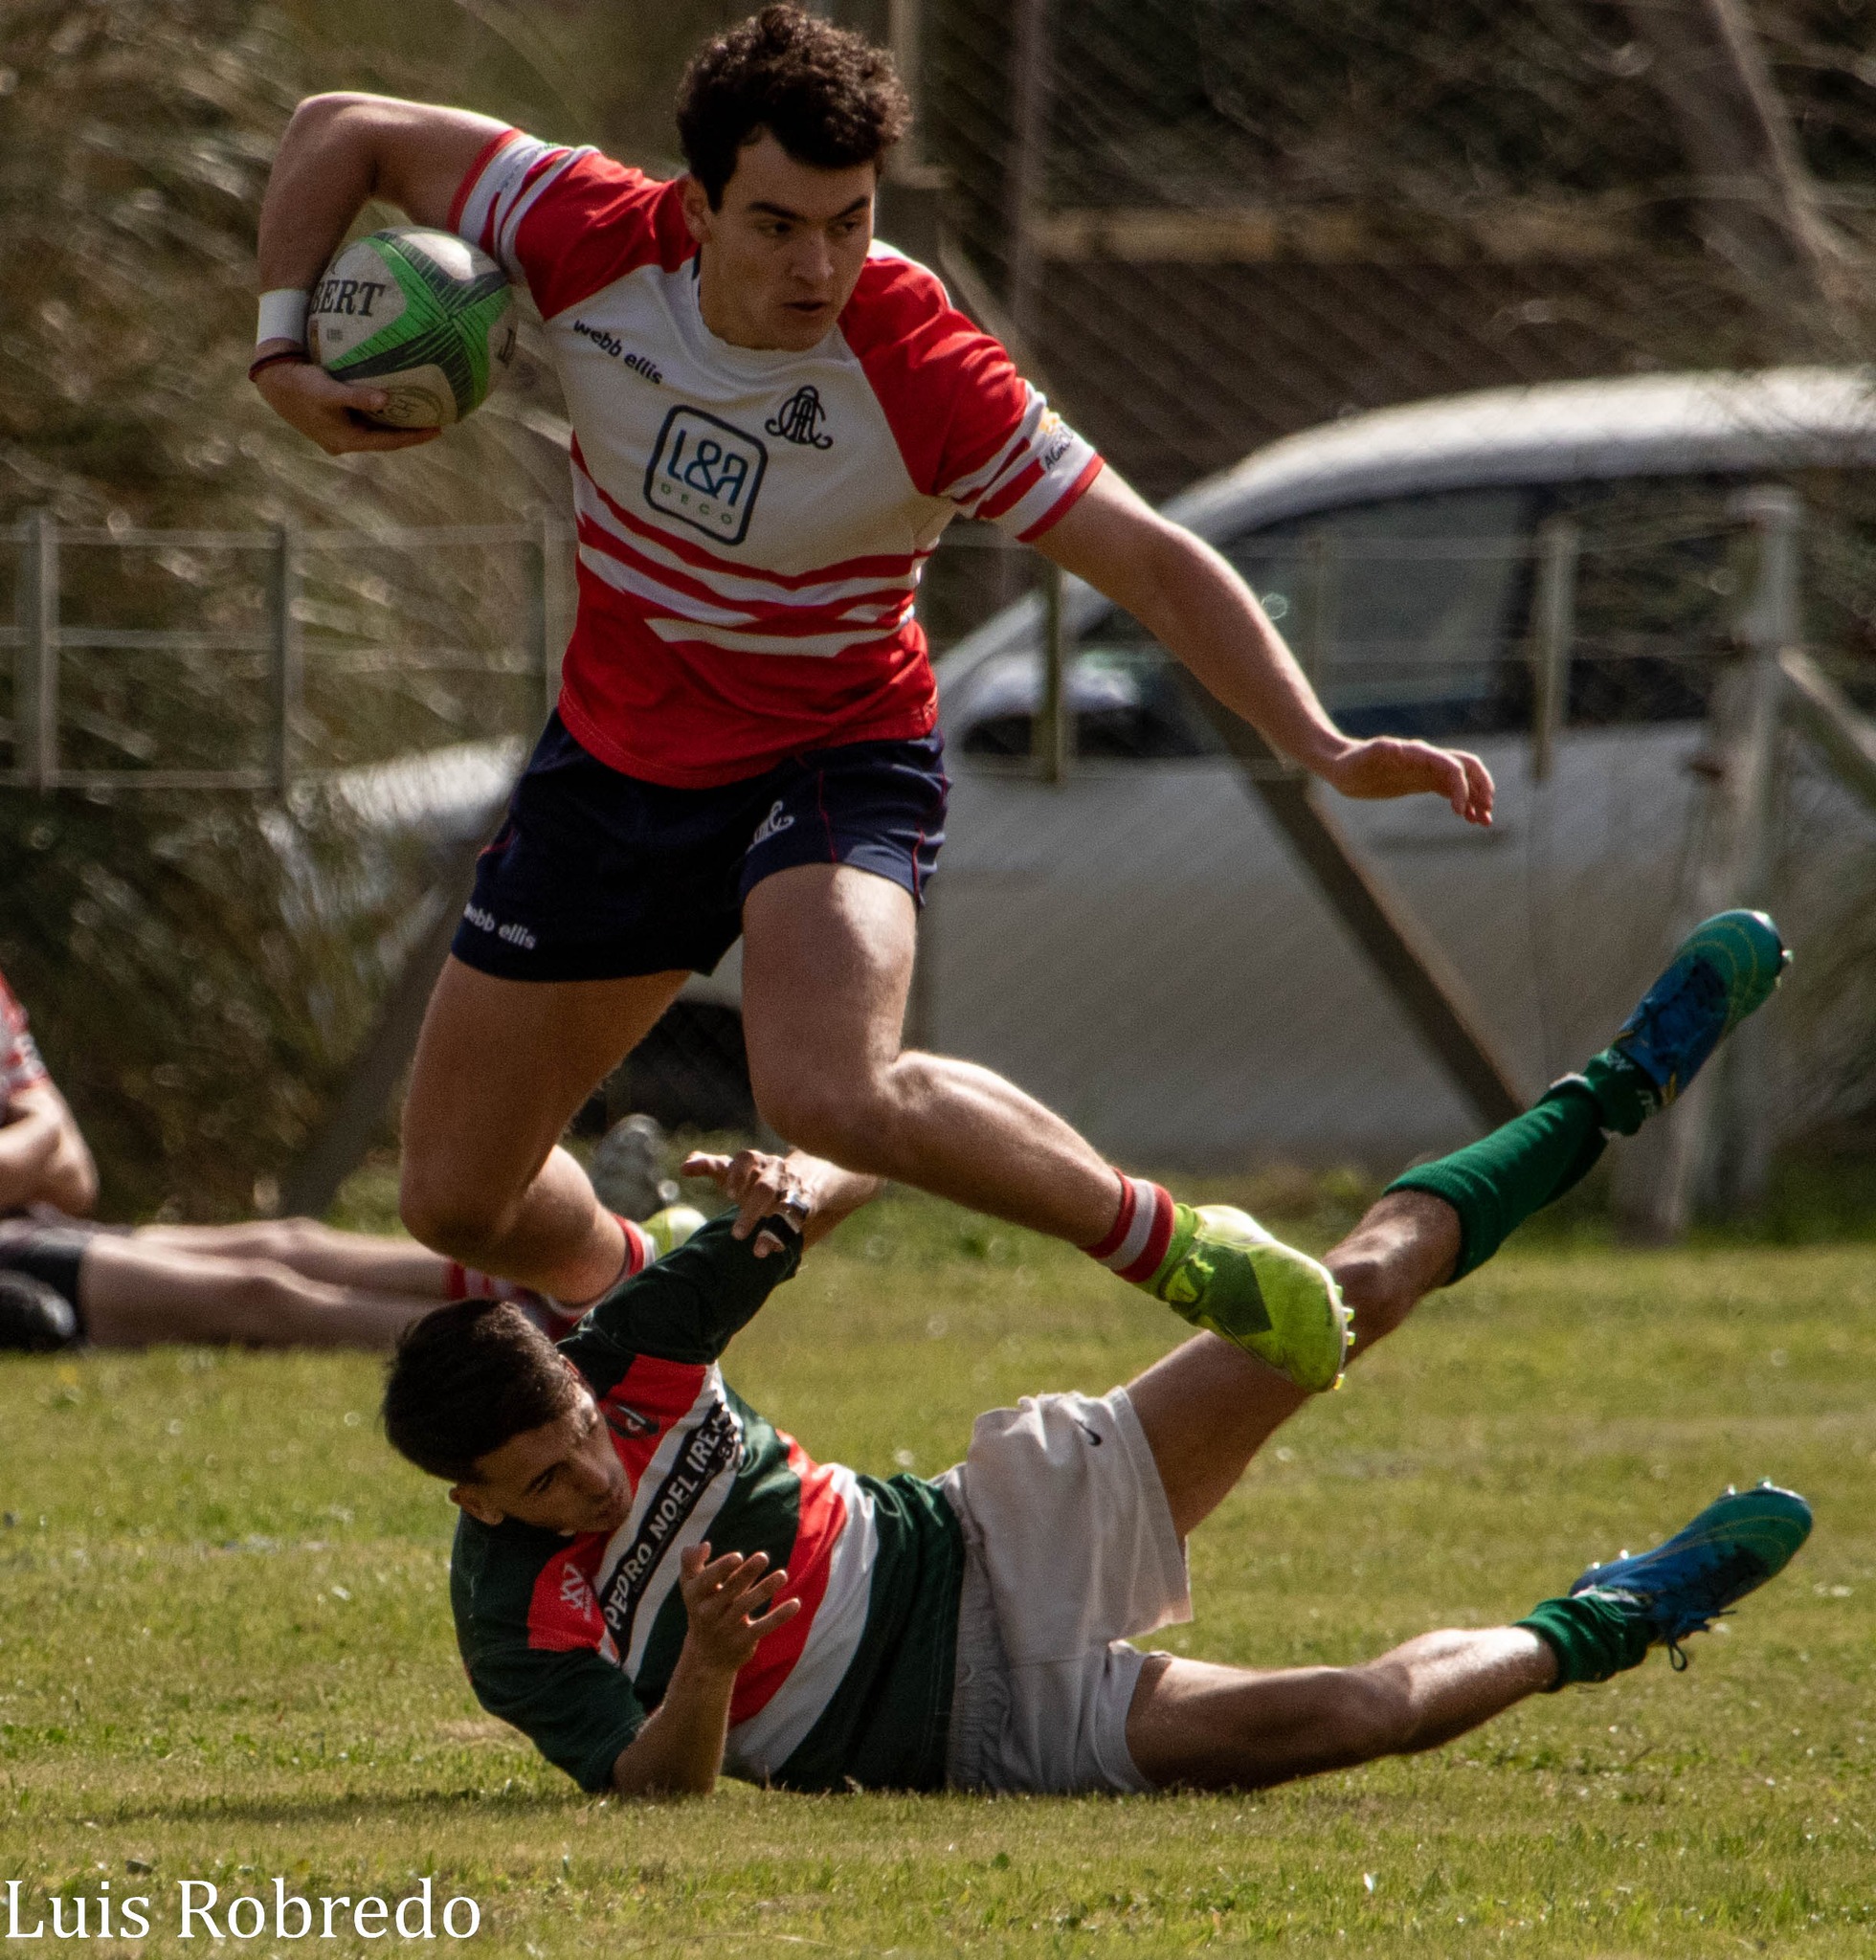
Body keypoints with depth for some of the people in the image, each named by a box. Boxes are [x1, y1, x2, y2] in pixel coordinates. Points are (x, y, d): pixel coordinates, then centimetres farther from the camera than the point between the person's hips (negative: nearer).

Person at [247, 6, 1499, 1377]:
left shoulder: (928, 378, -27)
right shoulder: (596, 246, -19)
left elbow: (1153, 562, -21)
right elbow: (342, 132, -6)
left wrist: (1325, 749, -32)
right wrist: (285, 351, -17)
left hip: (835, 756, -4)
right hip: (621, 747, 5)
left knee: (833, 1097, -35)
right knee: (458, 1197, 9)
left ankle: (1168, 1245, -13)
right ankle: (630, 1290, 45)